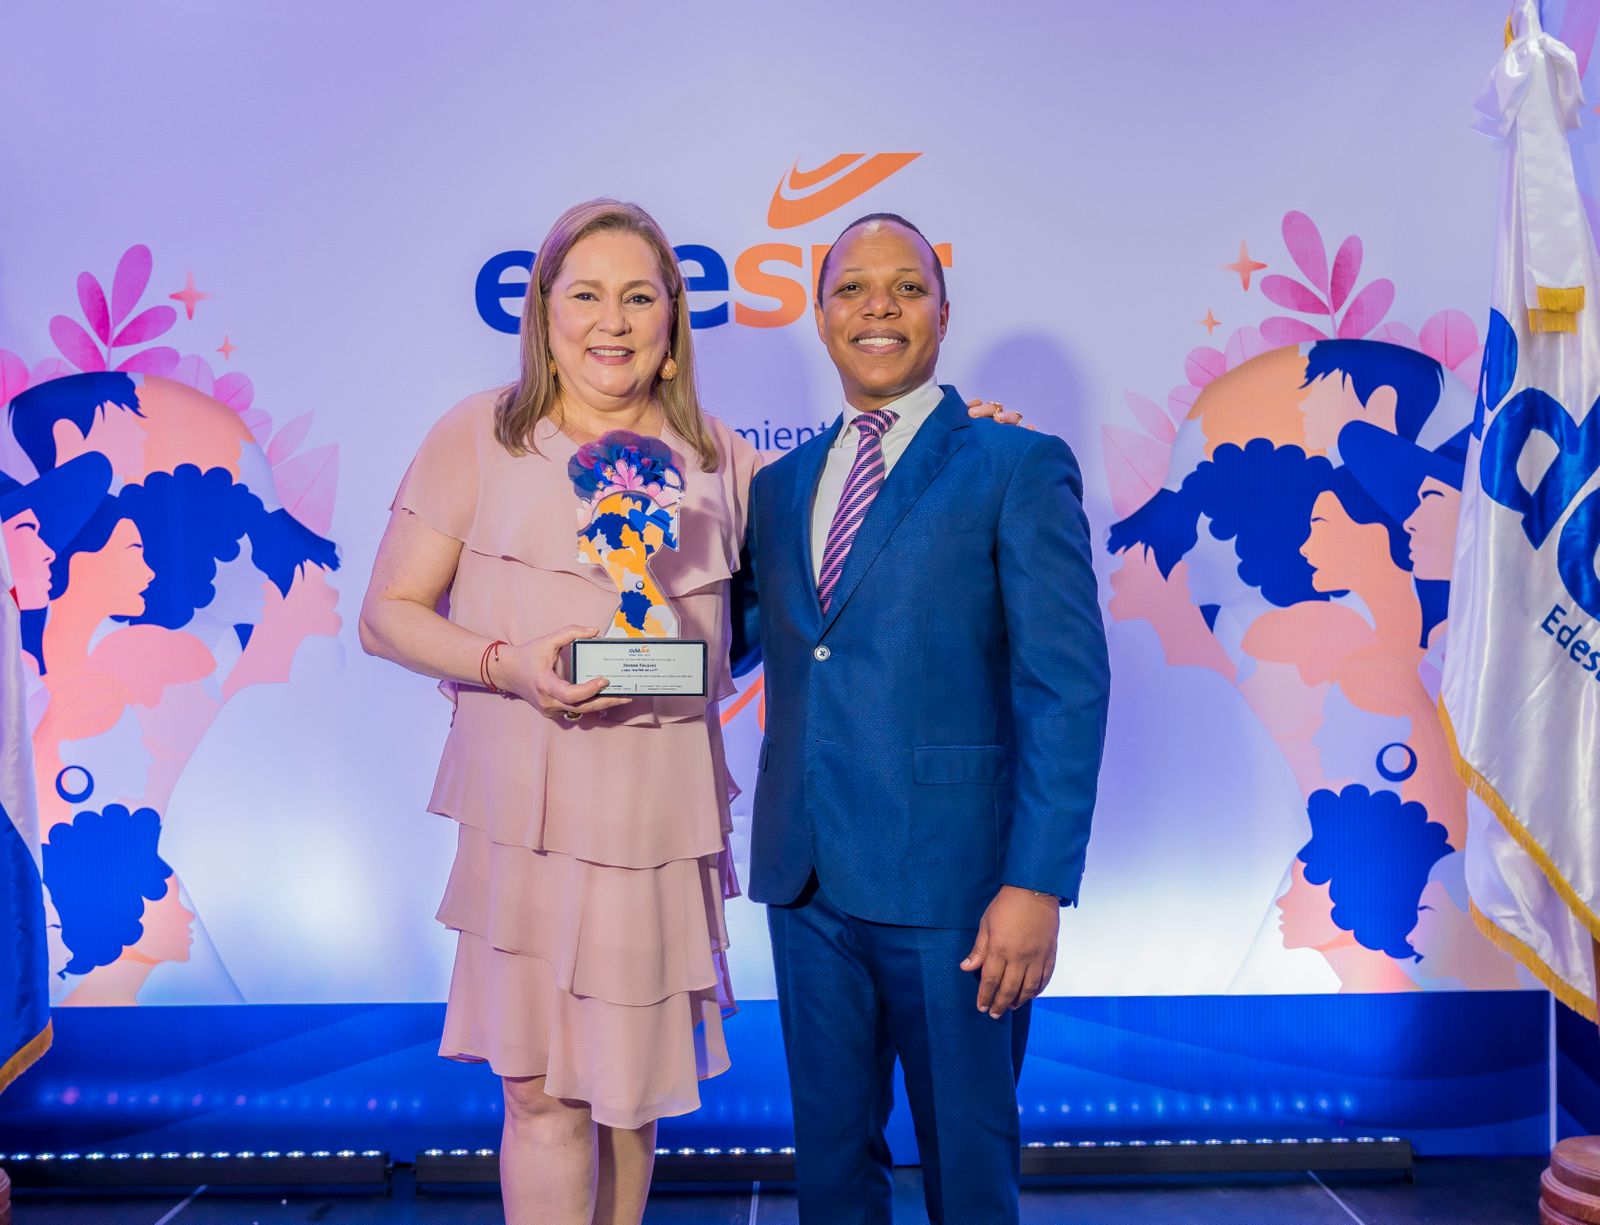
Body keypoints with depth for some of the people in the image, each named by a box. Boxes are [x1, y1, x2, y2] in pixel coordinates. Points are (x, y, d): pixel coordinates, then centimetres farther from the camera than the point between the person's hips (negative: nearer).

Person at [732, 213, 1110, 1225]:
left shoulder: (1020, 468, -4)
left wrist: (1038, 886, -16)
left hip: (950, 880, -4)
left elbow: (1067, 688, -10)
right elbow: (735, 635, 13)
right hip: (806, 879, 5)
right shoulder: (781, 485, 12)